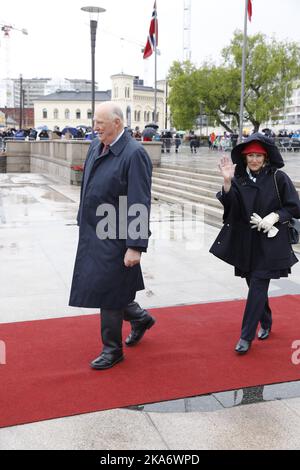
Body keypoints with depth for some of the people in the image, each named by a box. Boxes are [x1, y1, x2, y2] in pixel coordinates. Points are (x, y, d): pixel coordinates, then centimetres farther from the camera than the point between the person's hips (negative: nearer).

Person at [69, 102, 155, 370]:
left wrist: (135, 246, -23)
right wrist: (84, 222, 19)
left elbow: (140, 205, -21)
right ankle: (140, 318, 42)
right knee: (100, 286, 18)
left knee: (108, 290, 2)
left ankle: (113, 350, 23)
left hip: (115, 237, -8)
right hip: (93, 233, 8)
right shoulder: (96, 146, 6)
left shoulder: (134, 154, -18)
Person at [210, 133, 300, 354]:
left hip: (269, 242, -4)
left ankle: (246, 336, 2)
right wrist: (227, 182, -27)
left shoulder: (278, 178, -6)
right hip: (245, 242, 4)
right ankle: (266, 324, 37)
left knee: (258, 285, -6)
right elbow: (231, 206, -14)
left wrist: (274, 216, -18)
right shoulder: (239, 178, 1)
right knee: (255, 284, 14)